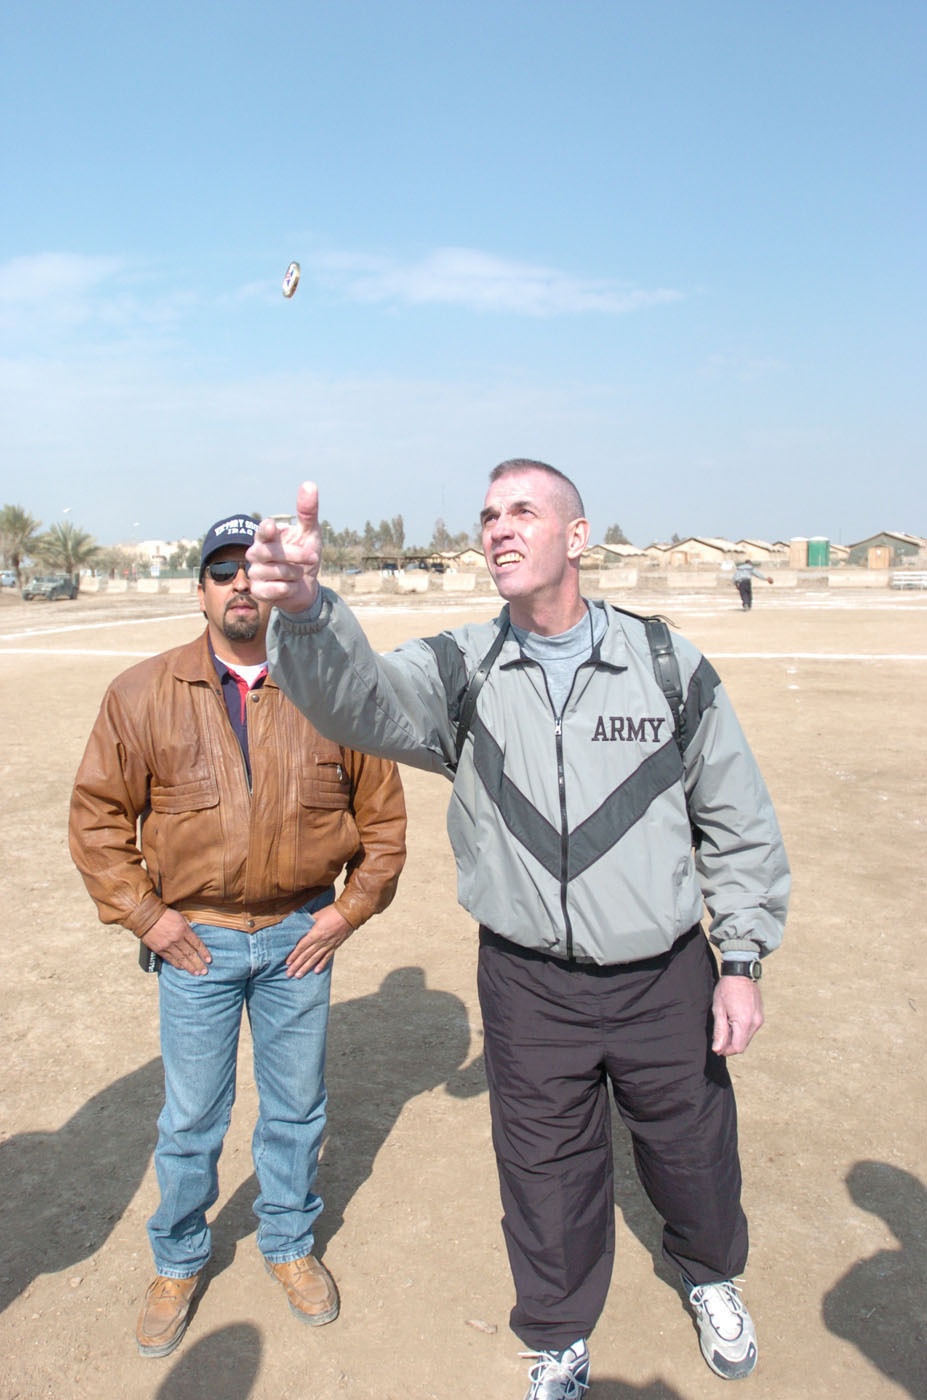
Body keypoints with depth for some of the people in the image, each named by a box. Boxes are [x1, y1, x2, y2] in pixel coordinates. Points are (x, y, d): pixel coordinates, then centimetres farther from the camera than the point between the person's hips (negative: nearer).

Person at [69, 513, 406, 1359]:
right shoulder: (142, 695, -5)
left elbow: (382, 811, 4)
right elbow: (98, 816, 1)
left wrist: (351, 908, -1)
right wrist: (143, 914, -4)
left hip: (300, 934, 1)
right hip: (195, 940, 0)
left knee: (296, 1107, 17)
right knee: (191, 1118, 13)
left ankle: (291, 1244, 42)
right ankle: (178, 1264, 39)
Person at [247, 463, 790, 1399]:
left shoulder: (670, 666, -6)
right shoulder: (461, 673, -6)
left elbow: (739, 825, 1)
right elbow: (358, 697, -27)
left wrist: (743, 960, -1)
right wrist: (305, 609, -47)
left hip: (666, 978, 1)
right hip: (529, 988, 0)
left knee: (692, 1153, 21)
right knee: (547, 1178, 17)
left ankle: (710, 1274, 57)